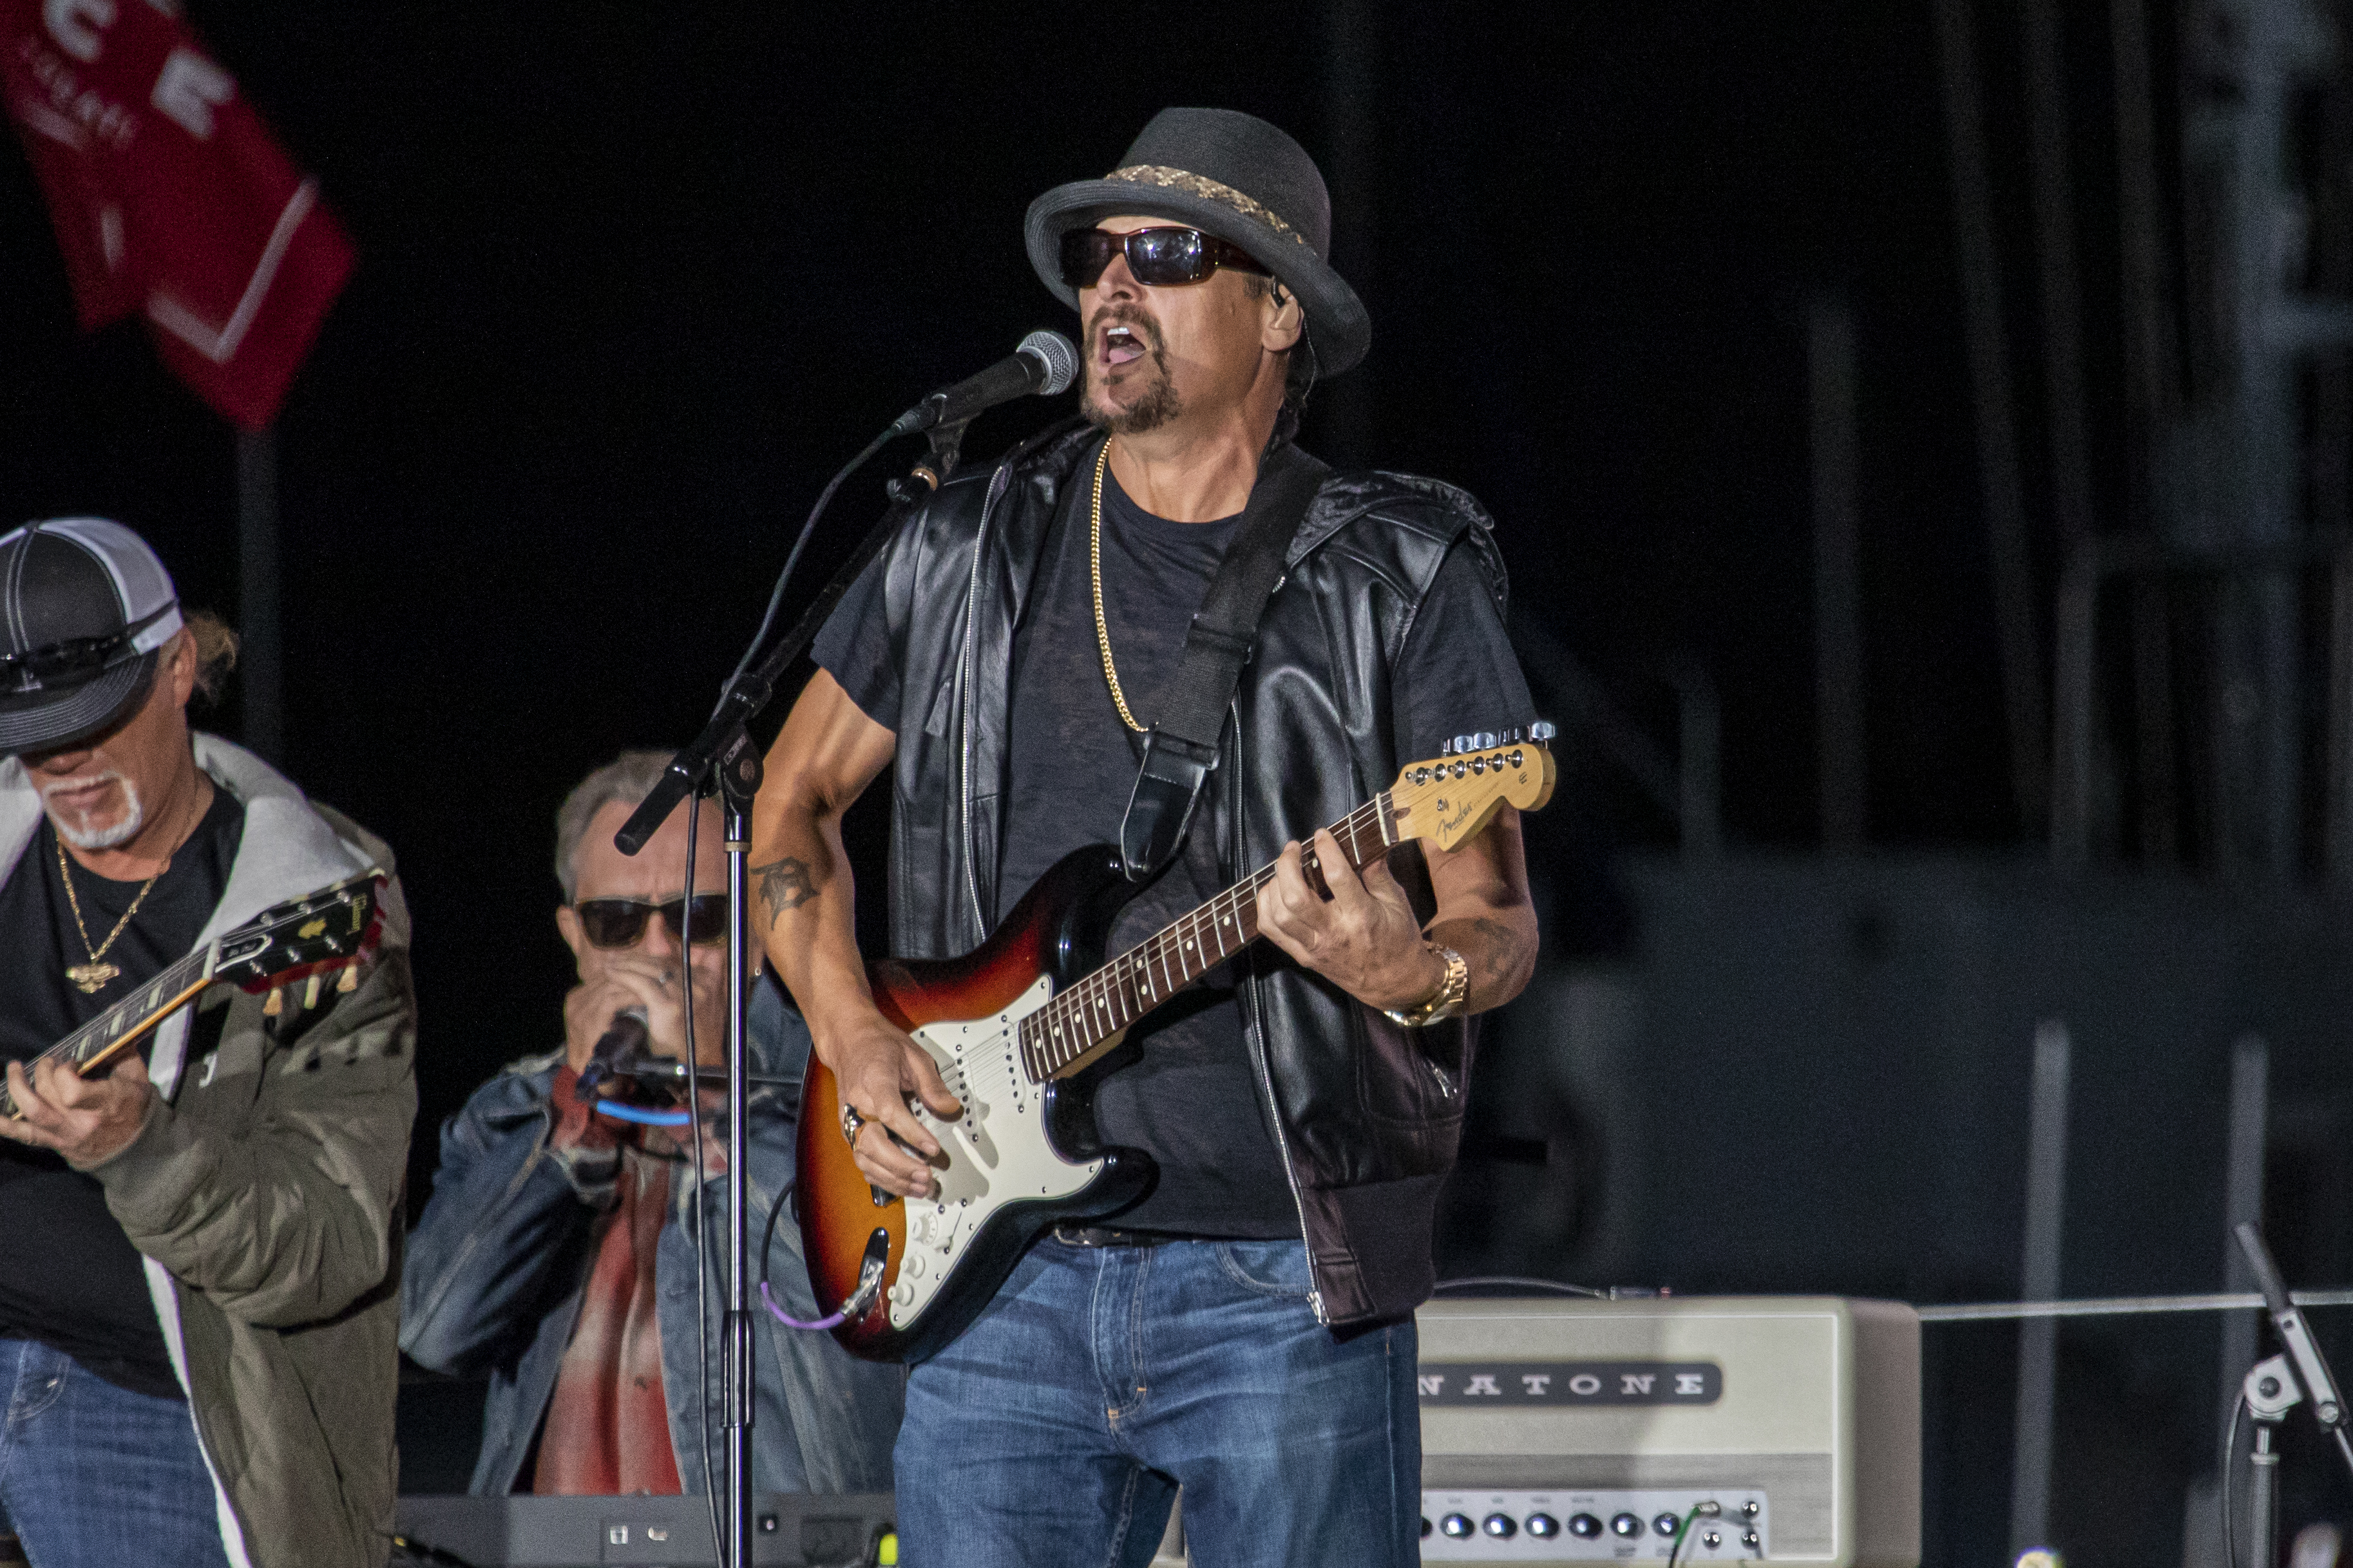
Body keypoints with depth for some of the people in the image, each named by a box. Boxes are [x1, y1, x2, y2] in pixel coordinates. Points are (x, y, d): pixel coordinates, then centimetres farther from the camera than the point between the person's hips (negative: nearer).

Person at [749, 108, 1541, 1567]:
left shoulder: (1399, 574, 2)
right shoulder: (971, 552, 11)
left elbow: (1498, 920, 0)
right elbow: (795, 797, 21)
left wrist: (1422, 976, -24)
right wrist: (851, 1034, 5)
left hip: (1285, 1280, -3)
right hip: (1007, 1277, 3)